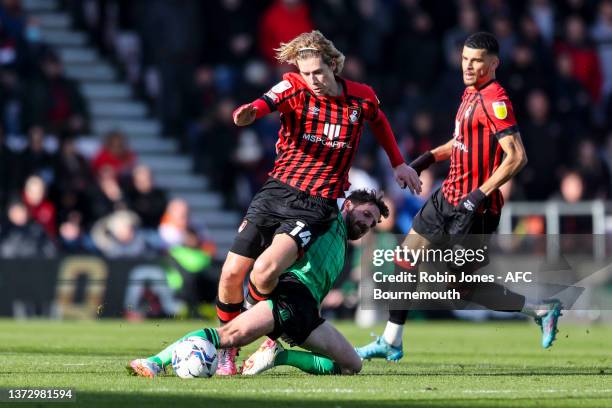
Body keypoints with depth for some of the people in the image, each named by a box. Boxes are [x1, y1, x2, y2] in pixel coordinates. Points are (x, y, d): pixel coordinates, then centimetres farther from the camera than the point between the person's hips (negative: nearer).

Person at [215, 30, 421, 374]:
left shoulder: (362, 98, 1)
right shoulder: (294, 87, -3)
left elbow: (380, 122, 25)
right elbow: (267, 103, -26)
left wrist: (398, 163, 31)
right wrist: (250, 112, -50)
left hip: (316, 204, -2)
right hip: (276, 191, 2)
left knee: (264, 271, -25)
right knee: (232, 273, -4)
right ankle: (227, 348, 19)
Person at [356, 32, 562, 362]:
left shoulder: (494, 100, -19)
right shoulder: (471, 93, 10)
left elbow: (517, 156, -26)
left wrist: (481, 194, -27)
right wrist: (429, 158, 17)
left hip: (473, 208, -9)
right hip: (448, 196, 9)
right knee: (405, 259, 12)